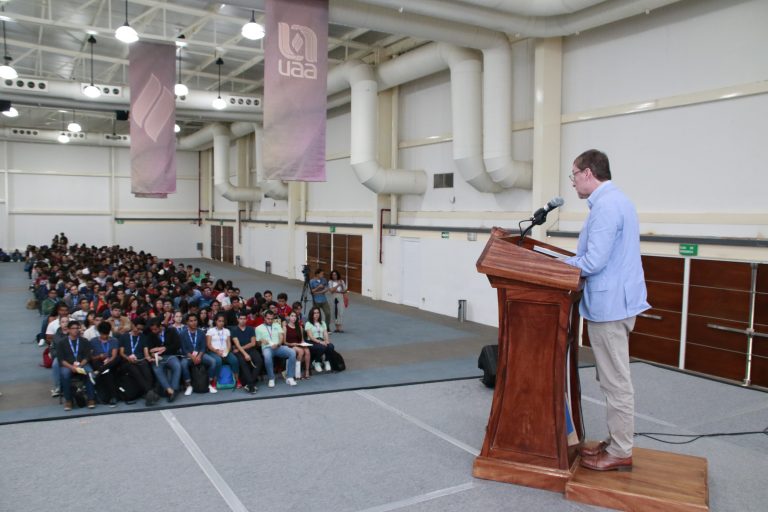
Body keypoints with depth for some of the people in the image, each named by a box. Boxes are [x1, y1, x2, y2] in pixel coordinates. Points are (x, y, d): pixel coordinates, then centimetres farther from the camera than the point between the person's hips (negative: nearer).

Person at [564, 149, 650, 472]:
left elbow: (593, 262, -23)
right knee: (612, 379, 17)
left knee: (615, 381, 0)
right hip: (614, 301, 11)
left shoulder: (605, 206, -18)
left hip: (608, 305, -11)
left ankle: (620, 453, 11)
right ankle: (615, 442, 27)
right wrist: (566, 262, 12)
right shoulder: (615, 200, 15)